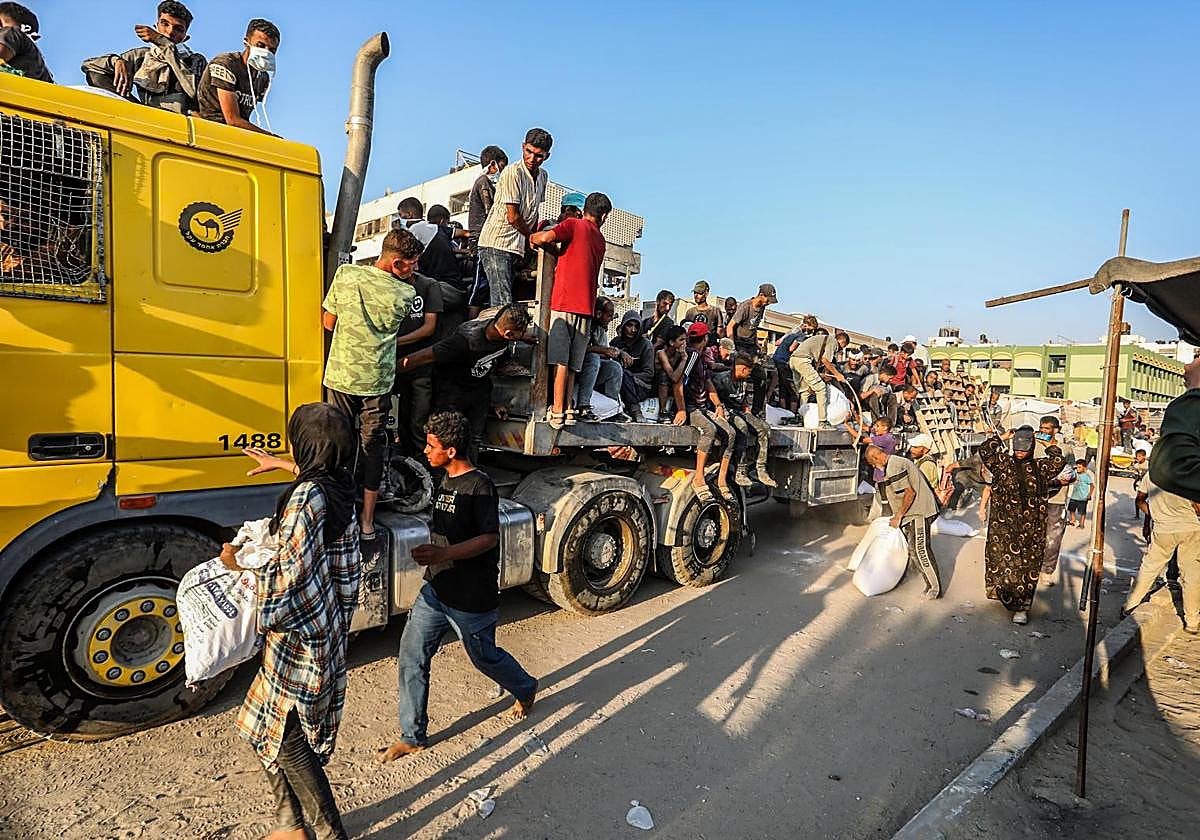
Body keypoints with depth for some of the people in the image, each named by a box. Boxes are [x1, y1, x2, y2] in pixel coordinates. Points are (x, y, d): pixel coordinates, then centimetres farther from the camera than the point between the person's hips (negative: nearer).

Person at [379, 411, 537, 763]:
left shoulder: (480, 486, -21)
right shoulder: (447, 481, 7)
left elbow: (489, 538, -25)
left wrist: (443, 554, -33)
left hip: (470, 598, -8)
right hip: (436, 589, 8)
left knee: (484, 656, 13)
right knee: (411, 655, 7)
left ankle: (526, 689, 42)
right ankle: (413, 737, 23)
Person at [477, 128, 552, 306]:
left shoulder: (543, 176, 15)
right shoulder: (513, 173, -10)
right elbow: (513, 218, -11)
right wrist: (533, 237, 3)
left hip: (517, 248, 8)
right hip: (497, 244, -8)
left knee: (507, 303, 3)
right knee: (502, 304, -15)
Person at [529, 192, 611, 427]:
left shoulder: (574, 224, 2)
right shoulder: (601, 241, 20)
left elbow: (545, 238, -12)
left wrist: (532, 238, 8)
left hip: (564, 302, -5)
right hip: (586, 307, 5)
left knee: (561, 360, -7)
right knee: (572, 364, 9)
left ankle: (557, 411, -8)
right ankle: (568, 409, 8)